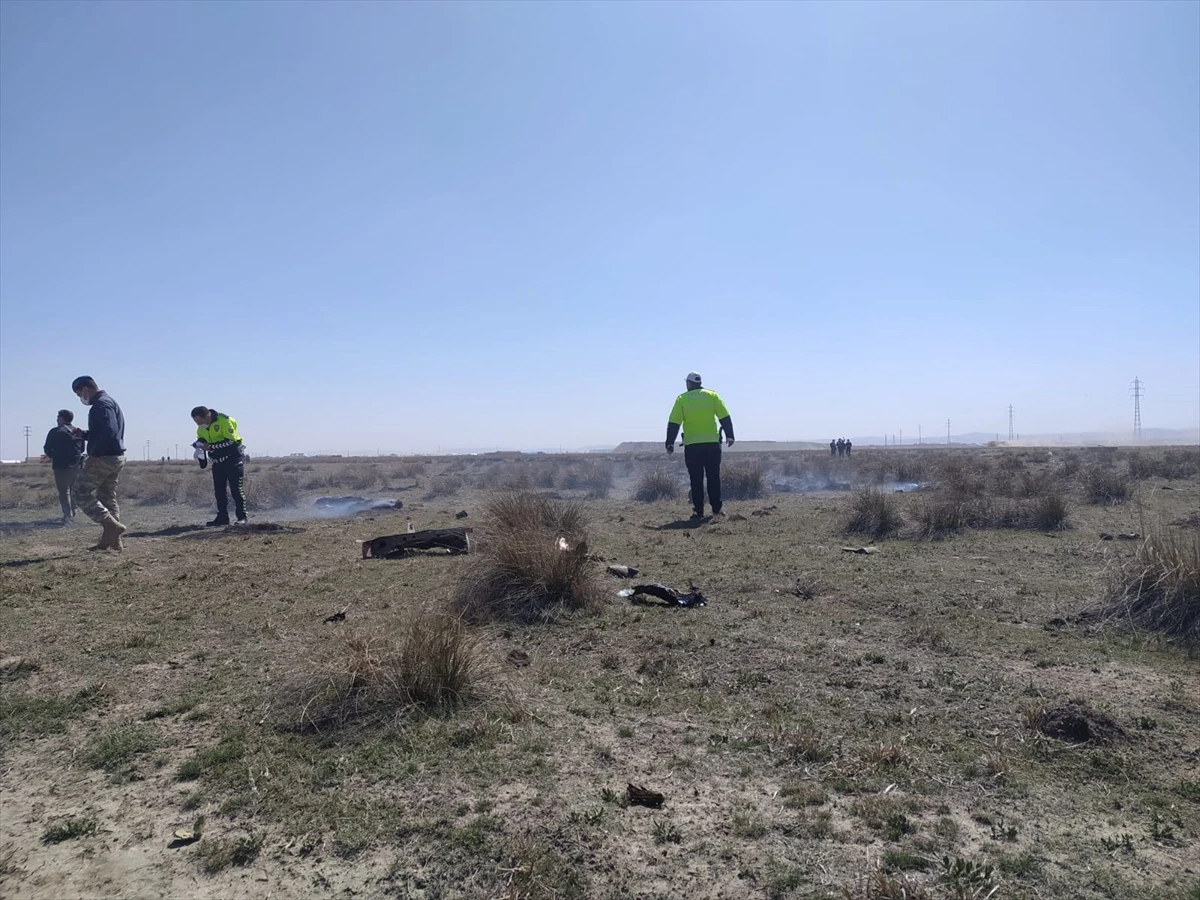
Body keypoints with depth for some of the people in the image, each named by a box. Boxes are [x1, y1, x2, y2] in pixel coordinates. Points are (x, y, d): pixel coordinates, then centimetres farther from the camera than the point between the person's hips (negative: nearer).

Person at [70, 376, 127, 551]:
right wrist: (83, 434, 11)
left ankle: (112, 526, -11)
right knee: (108, 498, 12)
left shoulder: (101, 404, -13)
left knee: (82, 494, -4)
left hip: (103, 458, -10)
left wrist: (94, 454, -22)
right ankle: (113, 541, 12)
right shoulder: (108, 402, 20)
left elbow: (110, 431, -26)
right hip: (116, 458, 10)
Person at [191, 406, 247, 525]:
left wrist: (210, 446, -26)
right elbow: (201, 440, 17)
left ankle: (242, 517, 0)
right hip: (218, 462, 7)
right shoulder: (201, 428, 5)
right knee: (219, 491, 7)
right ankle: (222, 517, 13)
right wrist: (199, 444, -8)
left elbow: (232, 440, -24)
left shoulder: (224, 421, -19)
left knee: (237, 490, -6)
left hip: (233, 459, -7)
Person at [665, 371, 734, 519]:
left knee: (696, 480, 4)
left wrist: (670, 443, 2)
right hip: (712, 443, 1)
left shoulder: (682, 399, 2)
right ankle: (716, 509, 10)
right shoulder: (712, 395, 6)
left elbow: (673, 423, -2)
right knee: (714, 478, 10)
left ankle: (698, 511, 1)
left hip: (692, 446, -1)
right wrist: (729, 436, 11)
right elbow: (725, 417, 3)